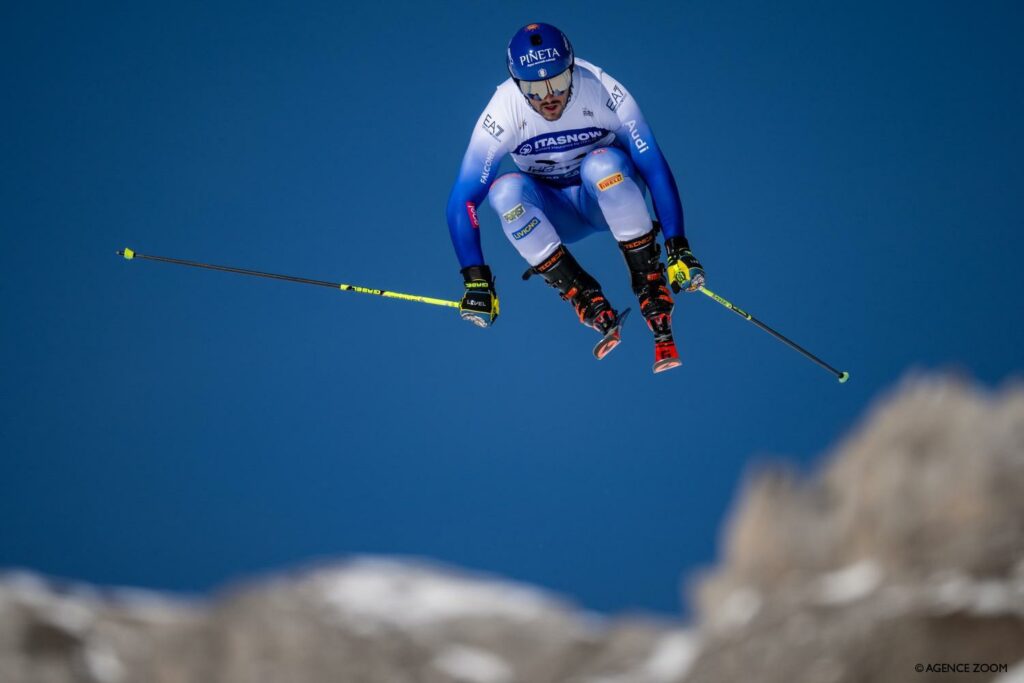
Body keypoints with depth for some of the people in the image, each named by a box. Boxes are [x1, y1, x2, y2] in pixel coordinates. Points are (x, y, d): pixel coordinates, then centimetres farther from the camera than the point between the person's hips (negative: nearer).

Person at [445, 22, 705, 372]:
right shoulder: (504, 113, -23)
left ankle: (651, 285, -25)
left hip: (611, 195, -1)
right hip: (554, 214, 1)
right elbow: (462, 201, -20)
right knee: (505, 190, -31)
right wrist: (476, 280, -26)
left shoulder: (603, 93, -25)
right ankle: (588, 301, -27)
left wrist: (678, 248, -29)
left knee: (602, 162, -35)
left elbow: (656, 169, -22)